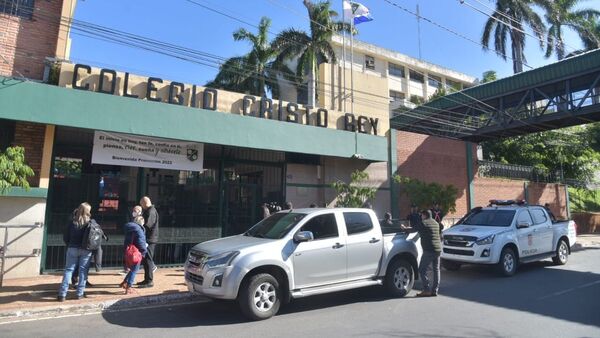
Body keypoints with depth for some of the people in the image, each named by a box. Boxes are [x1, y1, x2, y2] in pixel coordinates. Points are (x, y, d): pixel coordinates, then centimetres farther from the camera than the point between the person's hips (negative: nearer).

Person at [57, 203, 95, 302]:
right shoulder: (91, 222, -6)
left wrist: (69, 245, 17)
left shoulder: (72, 221, -1)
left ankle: (62, 294, 4)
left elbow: (65, 236, 2)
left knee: (68, 270, 6)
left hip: (72, 249, 1)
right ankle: (80, 293, 10)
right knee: (83, 271, 7)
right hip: (86, 250, -1)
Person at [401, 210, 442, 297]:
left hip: (429, 250, -8)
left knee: (422, 270, -2)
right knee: (436, 270, 12)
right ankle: (435, 290, 15)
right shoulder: (436, 223, 17)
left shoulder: (423, 223, -7)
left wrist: (405, 228, 18)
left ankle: (427, 290, -4)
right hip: (438, 249, 8)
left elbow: (413, 229, 0)